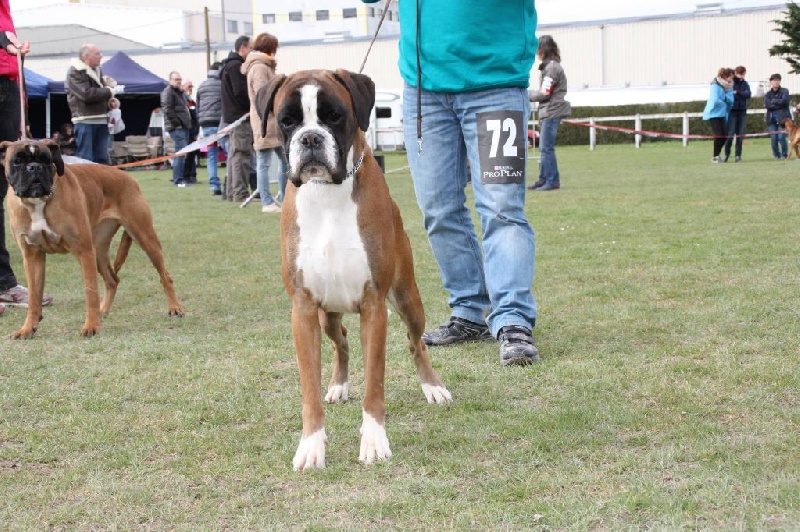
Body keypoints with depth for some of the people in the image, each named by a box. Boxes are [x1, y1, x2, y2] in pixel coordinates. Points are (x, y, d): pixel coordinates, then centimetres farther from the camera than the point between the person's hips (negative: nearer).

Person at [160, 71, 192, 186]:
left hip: (184, 126, 10)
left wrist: (188, 122, 19)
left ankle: (178, 178, 16)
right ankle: (178, 180, -15)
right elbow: (167, 110, -17)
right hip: (176, 127, -10)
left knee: (182, 153, 10)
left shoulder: (180, 92, 23)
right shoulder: (168, 92, -7)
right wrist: (177, 122, -17)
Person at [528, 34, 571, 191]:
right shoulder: (548, 66, 17)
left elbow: (544, 93, -15)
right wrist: (530, 93, 4)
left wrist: (528, 94, -2)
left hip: (552, 112, -10)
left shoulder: (552, 67, -13)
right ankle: (544, 179, 17)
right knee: (544, 147, 12)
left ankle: (552, 181, -6)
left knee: (547, 147, -8)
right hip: (547, 112, 10)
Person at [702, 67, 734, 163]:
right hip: (713, 113, -7)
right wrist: (724, 103, -8)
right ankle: (715, 157, 1)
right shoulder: (716, 86, -15)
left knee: (725, 134, 1)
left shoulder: (728, 86, 7)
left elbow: (730, 100, 1)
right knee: (719, 135, -11)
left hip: (721, 114, 7)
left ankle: (717, 155, 14)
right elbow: (715, 100, -25)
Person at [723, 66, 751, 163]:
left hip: (742, 111, 4)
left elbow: (748, 94, -7)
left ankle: (738, 155, 8)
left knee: (740, 134, 3)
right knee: (730, 133, -7)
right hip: (732, 111, -4)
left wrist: (737, 92, -18)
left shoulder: (745, 84, 9)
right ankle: (726, 154, 7)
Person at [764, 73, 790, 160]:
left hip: (783, 117, -2)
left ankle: (784, 155, 6)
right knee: (773, 138, -4)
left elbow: (784, 101, -13)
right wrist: (779, 104, -10)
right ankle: (776, 155, 13)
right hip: (771, 118, 2)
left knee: (781, 137, -12)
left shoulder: (784, 91, 6)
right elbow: (767, 105, -6)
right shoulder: (767, 94, 12)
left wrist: (773, 101, -5)